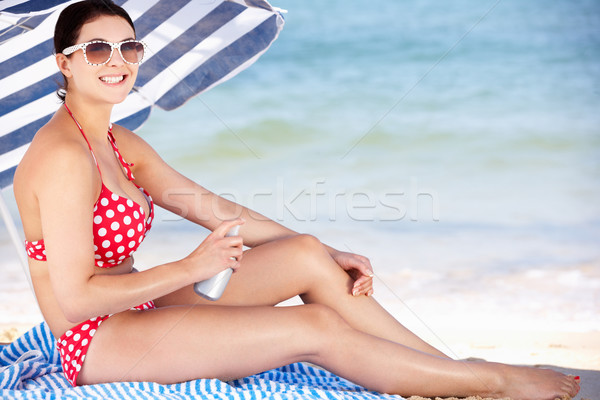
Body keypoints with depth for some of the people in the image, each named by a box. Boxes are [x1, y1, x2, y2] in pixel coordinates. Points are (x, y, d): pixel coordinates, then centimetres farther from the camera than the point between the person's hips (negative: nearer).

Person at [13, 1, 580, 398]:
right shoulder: (63, 157, -20)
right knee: (316, 328, -16)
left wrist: (326, 257, 5)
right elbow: (74, 299, -23)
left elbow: (212, 208, 10)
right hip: (96, 342, -9)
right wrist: (191, 269, -18)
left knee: (307, 253, -4)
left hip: (137, 312, 9)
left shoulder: (119, 143, 9)